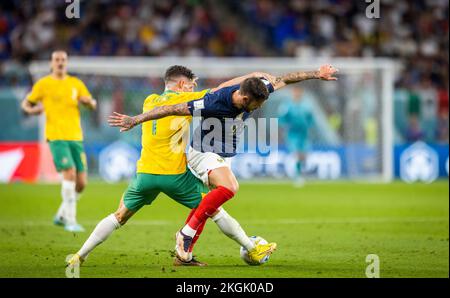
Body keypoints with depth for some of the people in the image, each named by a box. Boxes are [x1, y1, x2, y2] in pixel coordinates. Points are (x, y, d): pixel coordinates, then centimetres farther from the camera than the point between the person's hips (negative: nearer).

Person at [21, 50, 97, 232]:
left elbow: (93, 104, 12)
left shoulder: (76, 83, 12)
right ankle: (70, 220, -16)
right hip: (56, 136, -4)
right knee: (70, 173, -21)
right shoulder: (43, 84, 4)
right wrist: (32, 110, -11)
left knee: (81, 182, 2)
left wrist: (88, 101, -11)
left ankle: (61, 215, 23)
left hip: (76, 137, 4)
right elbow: (26, 103, 12)